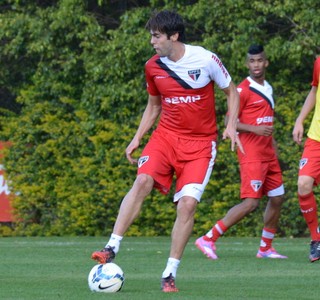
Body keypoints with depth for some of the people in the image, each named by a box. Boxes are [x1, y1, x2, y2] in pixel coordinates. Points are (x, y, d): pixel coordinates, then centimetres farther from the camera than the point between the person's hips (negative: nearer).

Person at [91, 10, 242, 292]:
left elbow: (231, 92, 4)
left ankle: (170, 274, -5)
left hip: (200, 143, -3)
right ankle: (112, 247, -26)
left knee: (188, 203, -15)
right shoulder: (153, 67, 2)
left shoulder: (206, 60, -10)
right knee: (142, 181, -24)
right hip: (166, 135, 3)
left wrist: (232, 125, -10)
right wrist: (137, 138, 8)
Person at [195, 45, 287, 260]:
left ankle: (266, 248, 20)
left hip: (268, 154, 8)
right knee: (251, 203, -15)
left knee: (277, 198, 8)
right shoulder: (243, 90, -10)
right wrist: (255, 129, -24)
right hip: (252, 155, -8)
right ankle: (209, 239, -12)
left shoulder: (268, 89, 16)